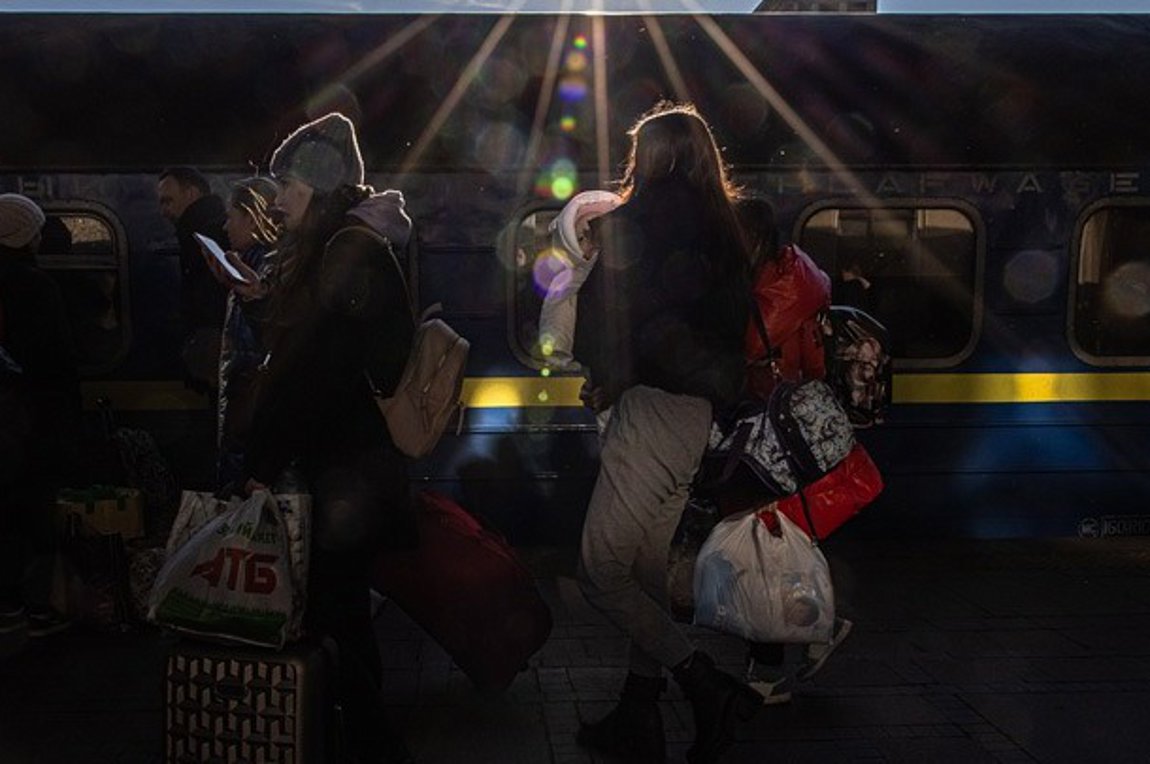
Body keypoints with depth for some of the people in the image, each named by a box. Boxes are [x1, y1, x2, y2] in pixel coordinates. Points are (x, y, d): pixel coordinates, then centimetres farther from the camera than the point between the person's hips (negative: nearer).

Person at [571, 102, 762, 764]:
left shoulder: (639, 220, -7)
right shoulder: (719, 227, 16)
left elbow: (608, 307, -11)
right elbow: (727, 323, 15)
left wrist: (606, 378, 5)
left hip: (652, 407, -9)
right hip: (698, 410, 9)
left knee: (600, 573, -4)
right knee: (647, 570, 15)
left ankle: (712, 689, -6)